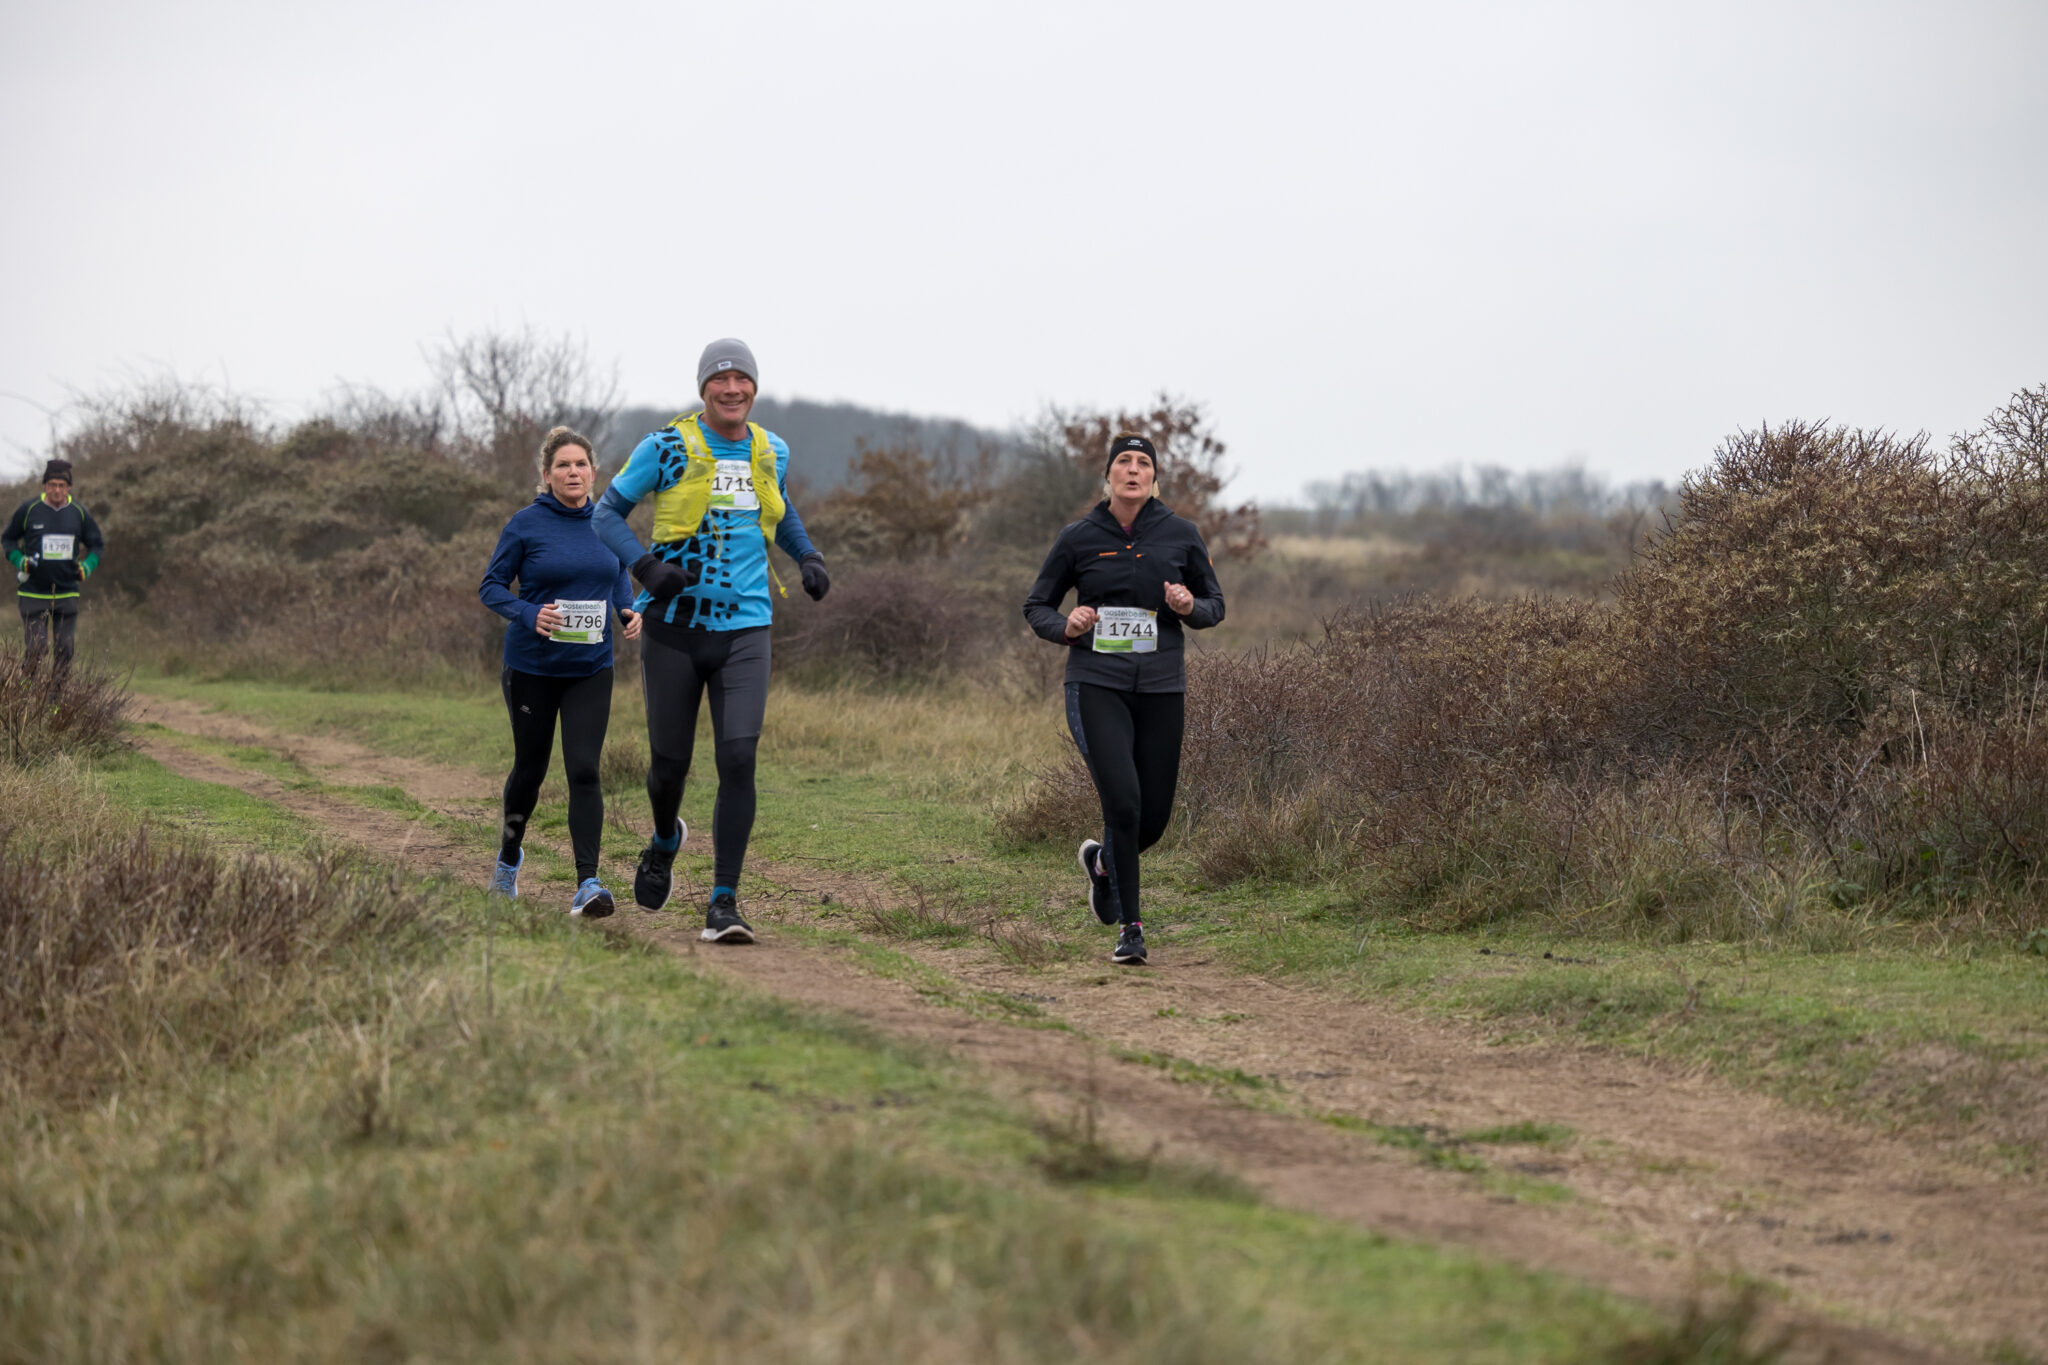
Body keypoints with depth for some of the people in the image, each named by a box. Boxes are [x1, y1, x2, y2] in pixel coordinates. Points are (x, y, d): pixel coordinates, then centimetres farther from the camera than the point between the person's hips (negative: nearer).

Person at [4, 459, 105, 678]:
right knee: (35, 648, -8)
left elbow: (97, 545, 15)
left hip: (67, 594, 2)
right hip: (33, 594, -2)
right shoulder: (28, 510, -3)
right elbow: (8, 539, 9)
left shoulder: (80, 513, 4)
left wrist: (88, 566, -5)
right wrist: (19, 560, -10)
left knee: (64, 649, 1)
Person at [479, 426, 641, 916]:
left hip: (591, 669, 2)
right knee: (530, 769, 14)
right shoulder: (526, 524, -8)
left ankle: (588, 884, -15)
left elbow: (620, 577, 17)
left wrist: (630, 613, -3)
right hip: (531, 668, -1)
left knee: (584, 770, -12)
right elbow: (492, 586, -4)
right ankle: (509, 857, 41)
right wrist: (530, 614, -22)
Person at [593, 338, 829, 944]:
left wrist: (807, 555, 11)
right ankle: (665, 842, 41)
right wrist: (645, 565, -17)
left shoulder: (772, 452, 8)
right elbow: (608, 511, 0)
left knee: (738, 761, -12)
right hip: (674, 626, -2)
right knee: (670, 763, 5)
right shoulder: (667, 446, -4)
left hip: (745, 628, 2)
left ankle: (724, 902, -8)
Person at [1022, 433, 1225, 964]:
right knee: (1123, 801, -18)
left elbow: (1215, 605, 13)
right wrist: (1065, 627, -10)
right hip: (1097, 685, -2)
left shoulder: (1181, 535, 4)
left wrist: (1191, 607, -10)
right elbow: (1036, 606, 11)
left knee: (1153, 818, 5)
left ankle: (1103, 860, 40)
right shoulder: (1079, 538, 1)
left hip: (1161, 687, 2)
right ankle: (1129, 928, -7)